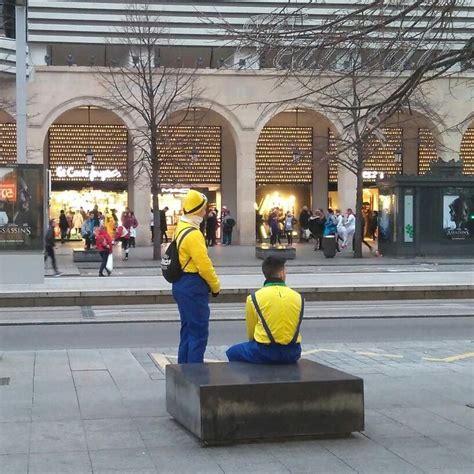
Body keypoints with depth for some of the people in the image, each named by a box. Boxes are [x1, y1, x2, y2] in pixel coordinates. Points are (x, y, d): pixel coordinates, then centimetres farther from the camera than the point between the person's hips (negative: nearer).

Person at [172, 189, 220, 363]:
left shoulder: (181, 228, 11)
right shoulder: (193, 234, -20)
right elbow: (204, 265, -22)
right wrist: (216, 286, -7)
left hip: (181, 285, 10)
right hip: (193, 287, -10)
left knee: (187, 330, 18)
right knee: (199, 333, -5)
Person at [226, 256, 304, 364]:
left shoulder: (254, 298, -3)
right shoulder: (298, 297, 5)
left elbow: (250, 332, 7)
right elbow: (295, 329, 14)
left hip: (265, 353, -3)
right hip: (292, 354, 4)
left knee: (232, 353, 22)